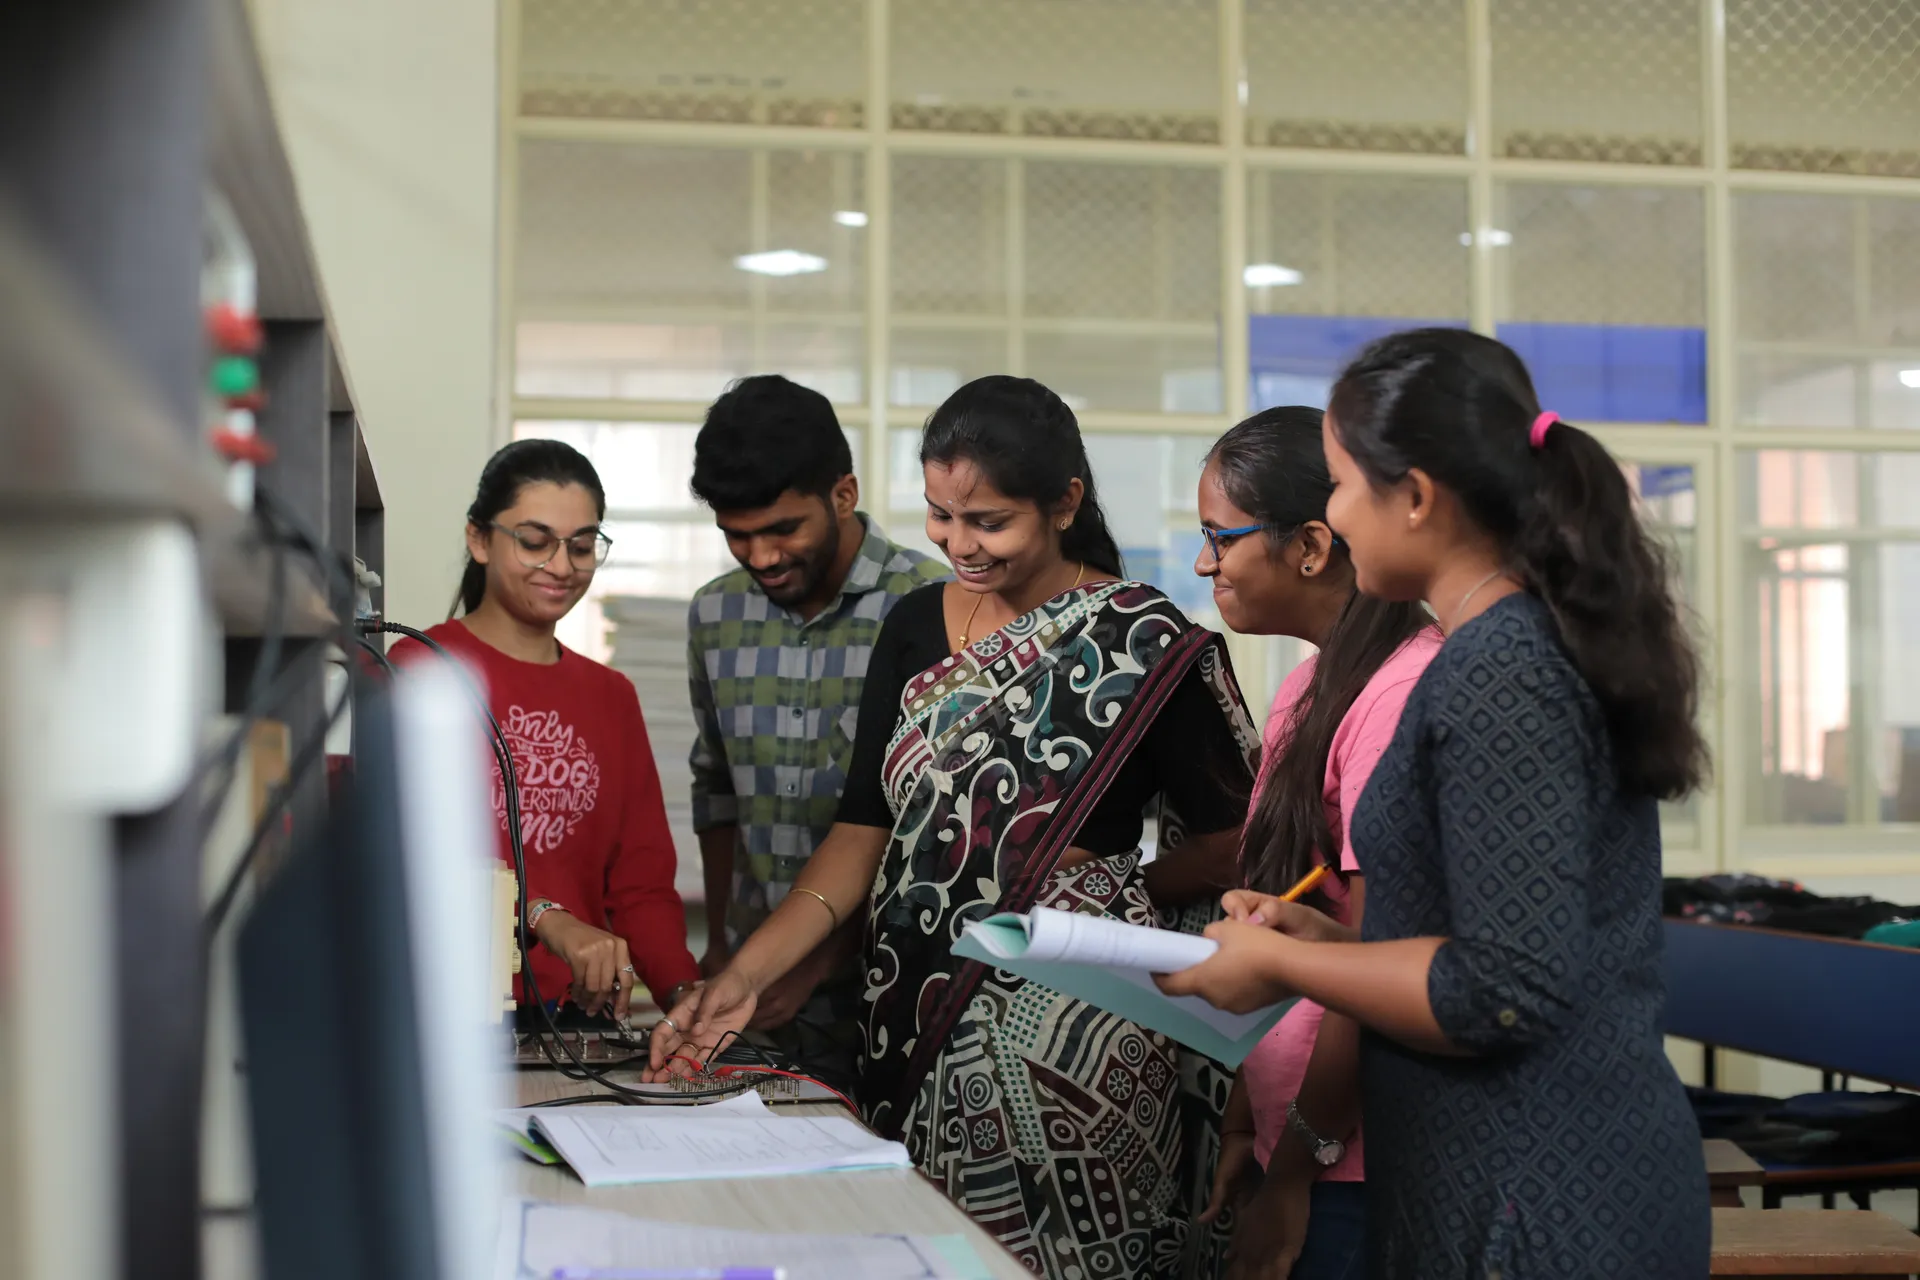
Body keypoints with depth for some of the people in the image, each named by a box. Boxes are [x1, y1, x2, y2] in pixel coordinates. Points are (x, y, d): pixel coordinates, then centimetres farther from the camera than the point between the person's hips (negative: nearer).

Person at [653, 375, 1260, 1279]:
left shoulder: (1147, 648, -9)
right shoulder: (916, 628, 6)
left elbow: (1226, 845, -3)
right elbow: (863, 829, 4)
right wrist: (747, 975, -5)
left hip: (1066, 1026, -4)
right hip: (916, 1019, 5)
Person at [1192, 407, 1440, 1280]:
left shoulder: (1402, 694, -20)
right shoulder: (1306, 692, 9)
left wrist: (1294, 1175, -12)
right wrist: (1246, 1131, 11)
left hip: (1355, 1174, -8)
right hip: (1294, 1146, 8)